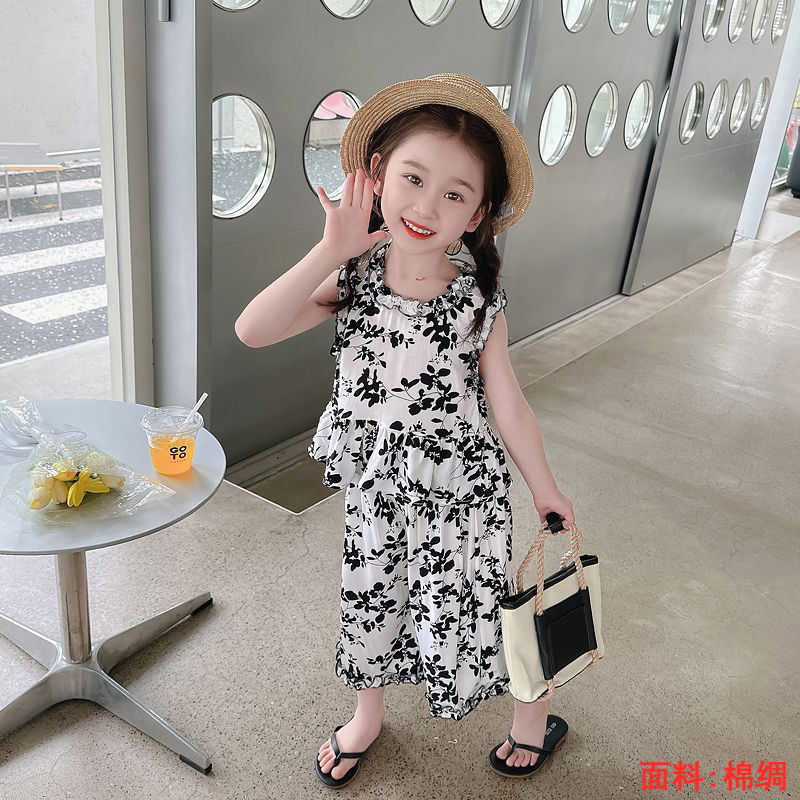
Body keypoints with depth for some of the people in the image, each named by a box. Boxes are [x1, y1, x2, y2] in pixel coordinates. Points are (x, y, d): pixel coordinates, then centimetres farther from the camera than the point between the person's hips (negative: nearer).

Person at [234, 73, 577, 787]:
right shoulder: (353, 280, -11)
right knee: (370, 601, 21)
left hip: (460, 490, -3)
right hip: (376, 488, 3)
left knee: (470, 619, 8)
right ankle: (368, 713, 51)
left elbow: (508, 404, -5)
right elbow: (254, 331, -22)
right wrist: (332, 251, -26)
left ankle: (535, 710, 42)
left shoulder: (478, 301, -15)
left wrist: (544, 487, 3)